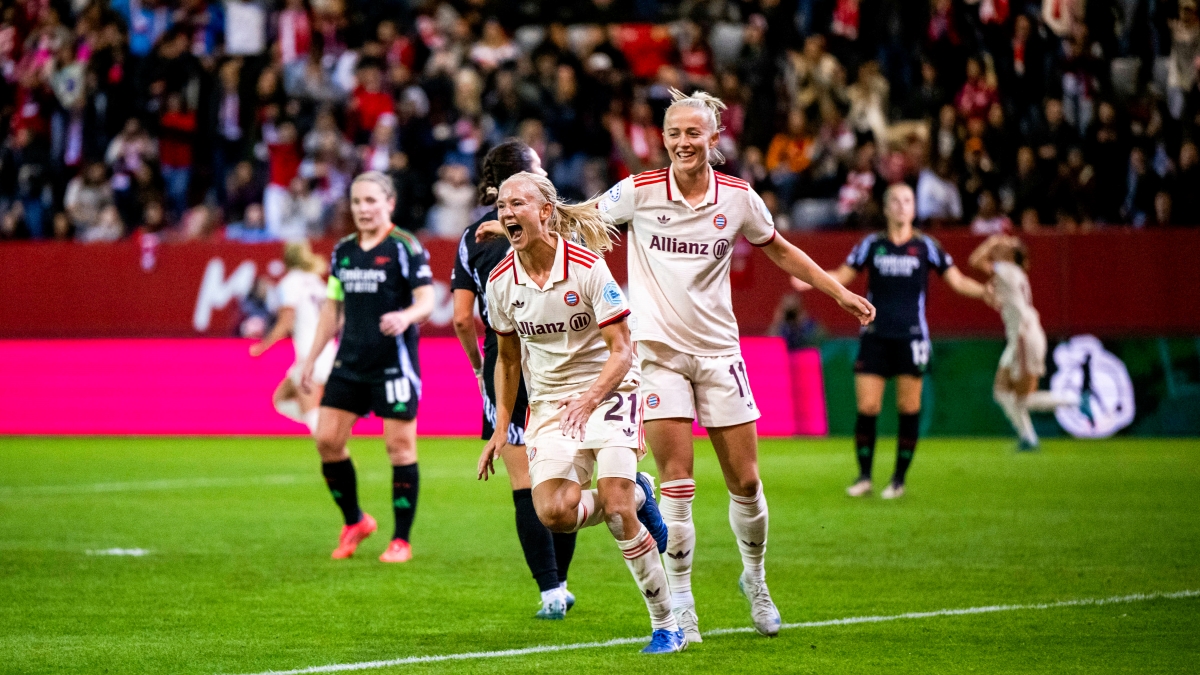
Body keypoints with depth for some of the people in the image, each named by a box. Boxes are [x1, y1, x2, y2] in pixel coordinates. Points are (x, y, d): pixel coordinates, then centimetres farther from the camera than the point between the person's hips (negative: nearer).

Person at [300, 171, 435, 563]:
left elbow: (427, 301, -12)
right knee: (327, 439, 0)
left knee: (400, 446, -4)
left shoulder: (405, 247, -6)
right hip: (350, 362, 6)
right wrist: (311, 359, 17)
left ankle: (401, 540, 5)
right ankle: (354, 523, 19)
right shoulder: (343, 251, 12)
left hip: (394, 363, -6)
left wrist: (406, 316, -34)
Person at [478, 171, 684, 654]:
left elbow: (622, 351, -15)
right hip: (549, 404, 4)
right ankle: (636, 496, 13)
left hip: (607, 392, -4)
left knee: (615, 506, -21)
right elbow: (508, 358, 13)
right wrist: (501, 428, 10)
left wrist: (589, 398, -29)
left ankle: (666, 622, -7)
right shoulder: (501, 282, -2)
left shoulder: (588, 267, -16)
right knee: (553, 512, -18)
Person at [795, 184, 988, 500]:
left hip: (911, 337, -1)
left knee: (908, 409, -1)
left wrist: (985, 291, -10)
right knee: (866, 407, -5)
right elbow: (841, 276, 14)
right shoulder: (871, 245, 7)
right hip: (875, 337, 1)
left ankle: (899, 479, 10)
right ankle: (864, 476, 7)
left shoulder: (926, 246, 4)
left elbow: (957, 281, 7)